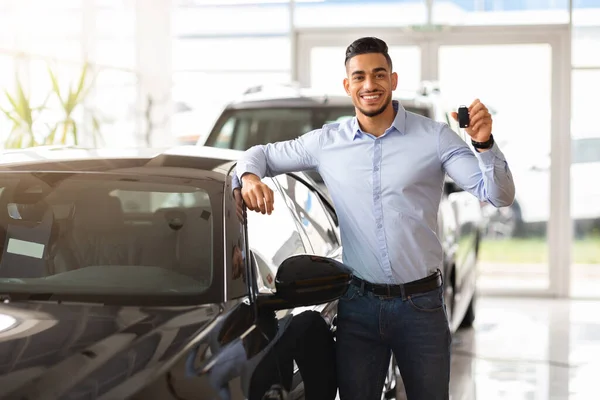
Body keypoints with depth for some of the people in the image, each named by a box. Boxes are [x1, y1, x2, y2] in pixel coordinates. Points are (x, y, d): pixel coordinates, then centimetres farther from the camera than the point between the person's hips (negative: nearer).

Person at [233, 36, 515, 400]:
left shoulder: (434, 137, -5)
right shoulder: (326, 142, 2)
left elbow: (500, 196, -10)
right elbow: (261, 154, 15)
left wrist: (484, 144, -28)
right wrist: (250, 177, -8)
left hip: (421, 302, -2)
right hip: (359, 303, 2)